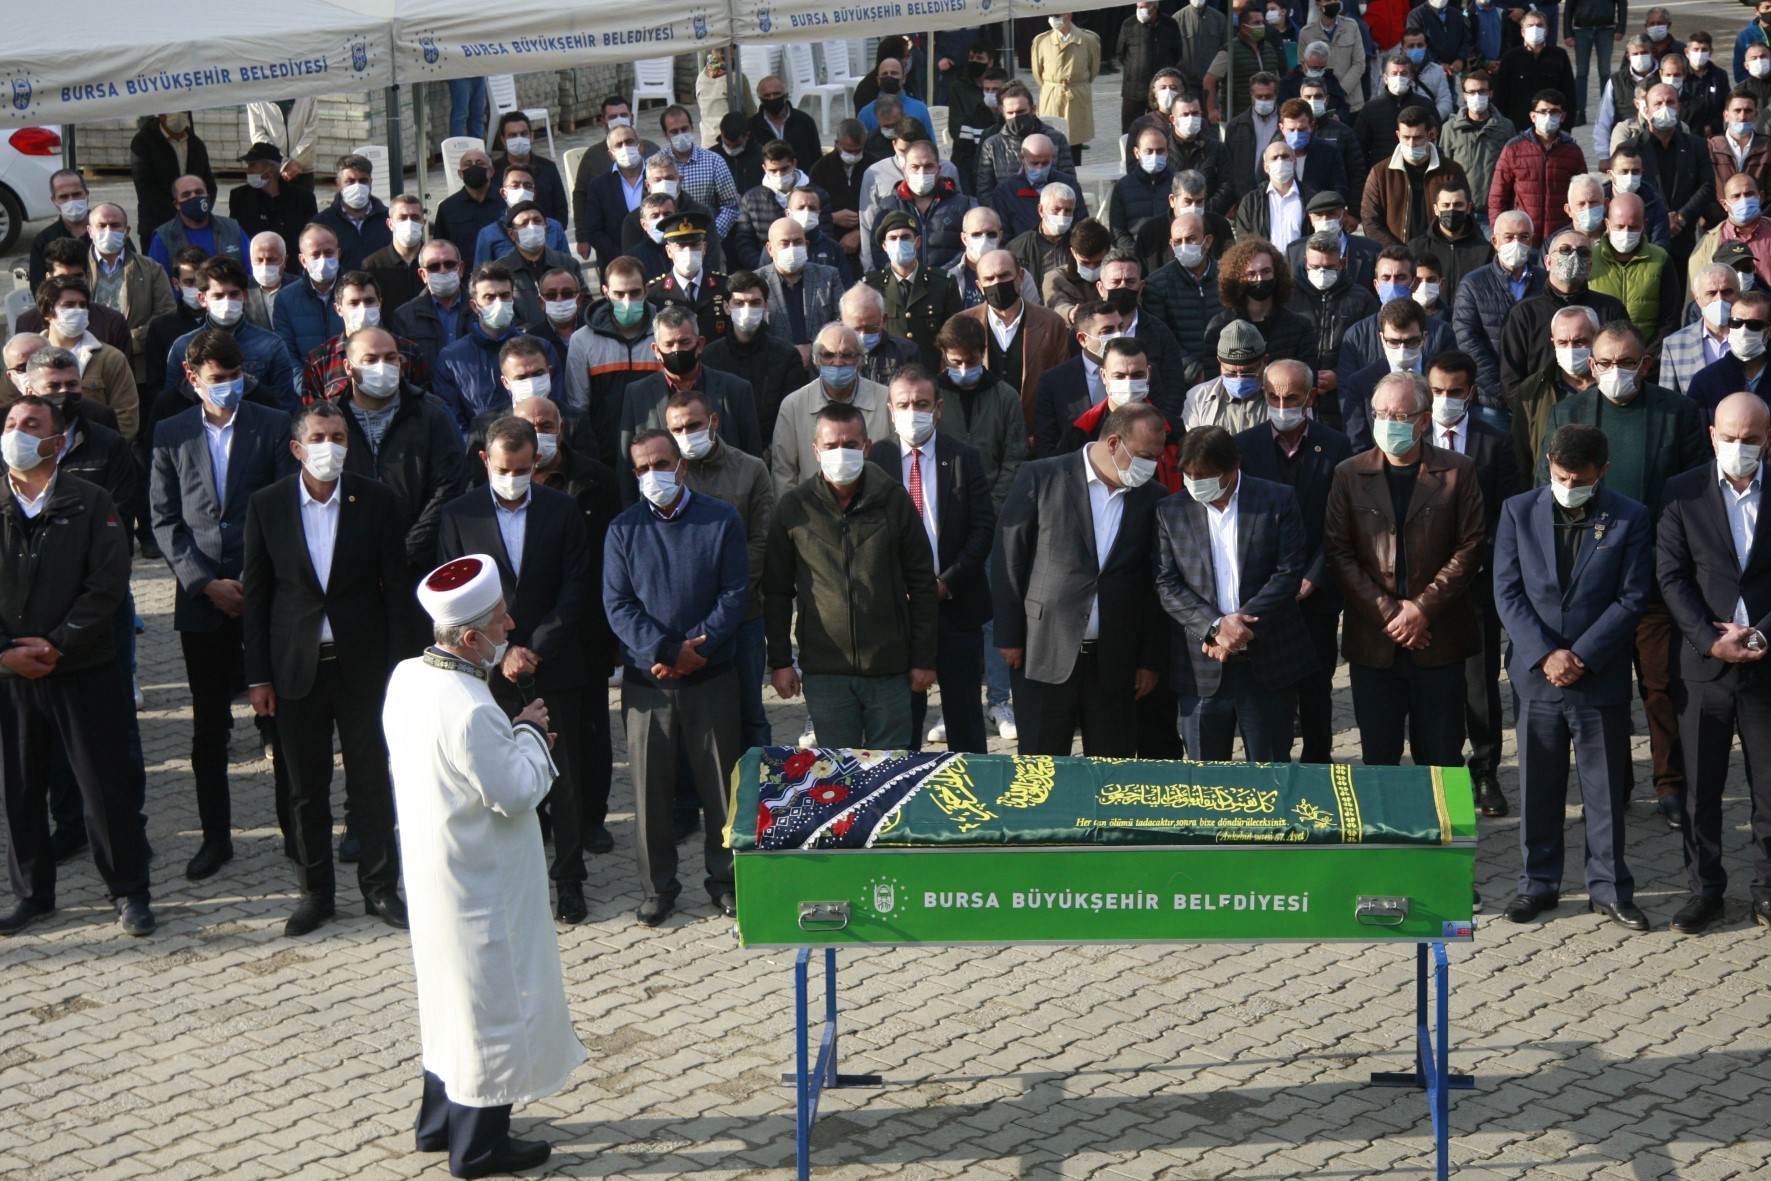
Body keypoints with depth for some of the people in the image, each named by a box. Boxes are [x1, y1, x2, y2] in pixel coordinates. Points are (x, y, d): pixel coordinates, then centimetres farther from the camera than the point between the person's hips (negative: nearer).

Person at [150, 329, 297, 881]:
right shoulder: (171, 435, 7)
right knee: (209, 727, 8)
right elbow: (164, 520, 4)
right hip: (201, 598, 2)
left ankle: (294, 830, 10)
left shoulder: (274, 427, 2)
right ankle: (216, 837, 18)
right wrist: (206, 583, -7)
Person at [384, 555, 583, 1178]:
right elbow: (515, 794, -23)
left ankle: (440, 1120, 37)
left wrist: (515, 739, 5)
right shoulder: (471, 710, -31)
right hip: (481, 886, -9)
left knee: (447, 996, 23)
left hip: (429, 870, 9)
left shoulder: (406, 677, -3)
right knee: (492, 1005, 6)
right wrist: (529, 733, -9)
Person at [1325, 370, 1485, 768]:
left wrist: (1423, 608, -11)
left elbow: (1470, 548, -2)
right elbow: (1338, 552, 0)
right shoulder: (1349, 474, 5)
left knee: (1441, 757, 5)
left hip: (1439, 641, -1)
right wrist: (1387, 613, -9)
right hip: (1373, 642, 1)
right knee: (1378, 755, 5)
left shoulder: (1457, 471, 2)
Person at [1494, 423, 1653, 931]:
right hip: (1536, 675, 1)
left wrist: (1580, 657, -12)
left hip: (1601, 676, -1)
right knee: (1537, 788, 9)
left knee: (1606, 789, 6)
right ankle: (1538, 884, 20)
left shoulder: (1630, 520, -2)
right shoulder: (1519, 512, 1)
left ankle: (1610, 888, 17)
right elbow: (1507, 592, -1)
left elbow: (1631, 599, -5)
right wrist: (1546, 655, -12)